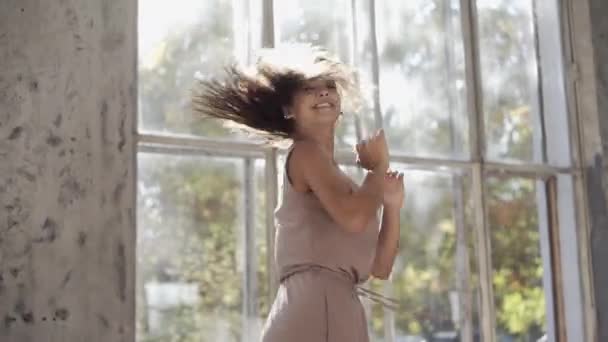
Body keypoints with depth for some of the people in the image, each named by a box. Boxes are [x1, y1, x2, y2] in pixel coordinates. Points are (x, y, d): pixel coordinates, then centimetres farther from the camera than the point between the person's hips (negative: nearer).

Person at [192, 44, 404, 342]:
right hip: (315, 304, -10)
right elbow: (354, 218, -18)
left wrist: (392, 205, 8)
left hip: (332, 308, 10)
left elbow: (380, 268, 22)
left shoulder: (336, 178, 25)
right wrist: (379, 167, 0)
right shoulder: (305, 152, 0)